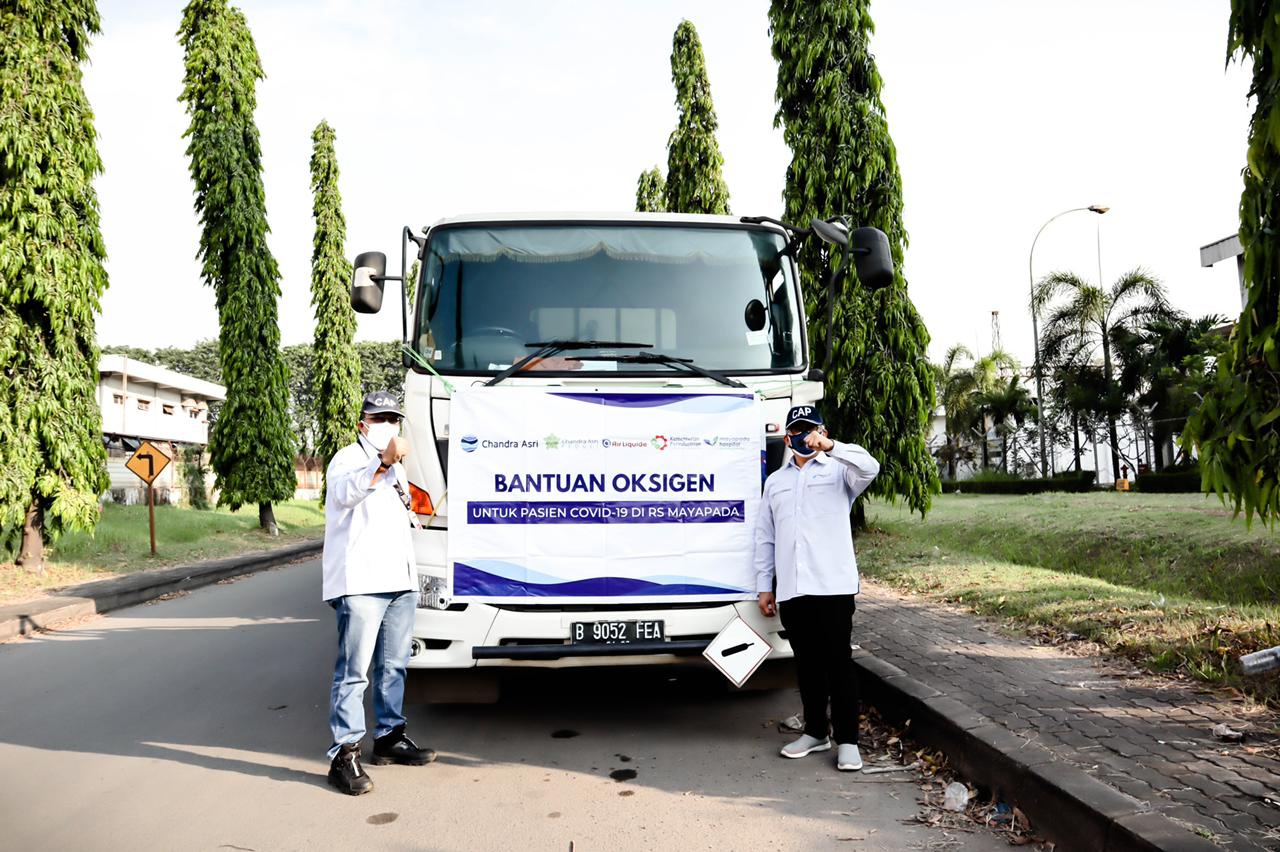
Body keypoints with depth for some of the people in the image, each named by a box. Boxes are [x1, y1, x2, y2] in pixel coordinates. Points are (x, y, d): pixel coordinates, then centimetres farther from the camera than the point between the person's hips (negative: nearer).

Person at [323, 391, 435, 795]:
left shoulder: (396, 468, 24)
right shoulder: (348, 458, -2)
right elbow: (344, 492, -26)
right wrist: (384, 462, -40)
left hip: (400, 581, 8)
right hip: (360, 582, -8)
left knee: (393, 666, 14)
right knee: (354, 670, -10)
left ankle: (389, 737, 24)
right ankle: (344, 754, -7)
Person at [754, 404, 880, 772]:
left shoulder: (838, 471, 6)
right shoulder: (775, 481, 18)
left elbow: (869, 468, -18)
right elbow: (764, 537, 17)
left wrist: (830, 447, -27)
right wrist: (764, 586, 12)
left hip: (833, 585, -4)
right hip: (791, 589, 4)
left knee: (838, 661, -2)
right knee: (806, 663, 11)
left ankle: (847, 740, 5)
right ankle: (815, 732, 24)